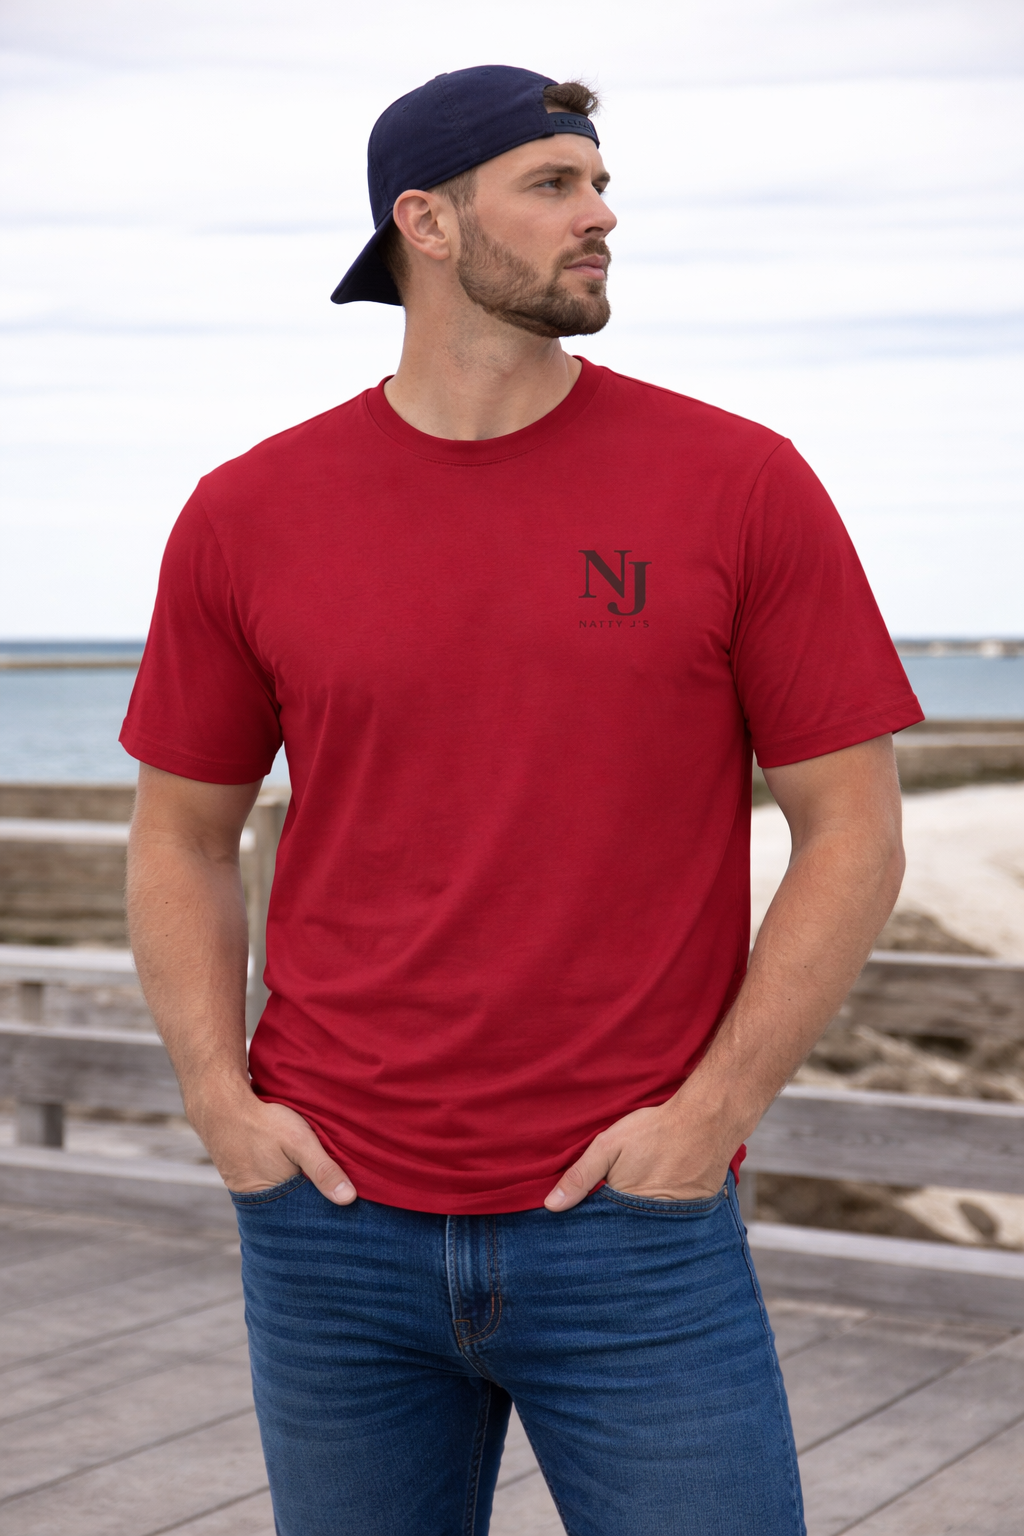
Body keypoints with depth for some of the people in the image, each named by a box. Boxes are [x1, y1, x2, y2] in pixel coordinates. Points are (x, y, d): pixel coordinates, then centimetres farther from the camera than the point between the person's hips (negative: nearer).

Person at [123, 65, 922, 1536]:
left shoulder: (742, 486, -3)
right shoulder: (247, 517, 2)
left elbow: (853, 829, -2)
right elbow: (181, 837, 11)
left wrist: (712, 1111, -9)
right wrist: (222, 1103, -1)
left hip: (636, 1220, -1)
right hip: (337, 1229, 2)